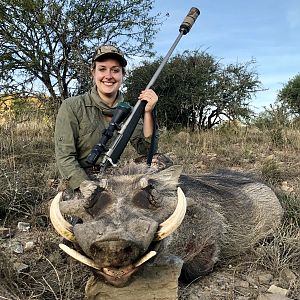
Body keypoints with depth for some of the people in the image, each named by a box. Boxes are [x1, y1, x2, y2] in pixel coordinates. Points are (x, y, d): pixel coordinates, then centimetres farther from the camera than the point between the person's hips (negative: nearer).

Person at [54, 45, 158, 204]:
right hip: (76, 186, -4)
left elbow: (144, 149, -4)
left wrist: (148, 112, -15)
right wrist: (85, 185, -28)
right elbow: (64, 156, -13)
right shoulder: (72, 107, -8)